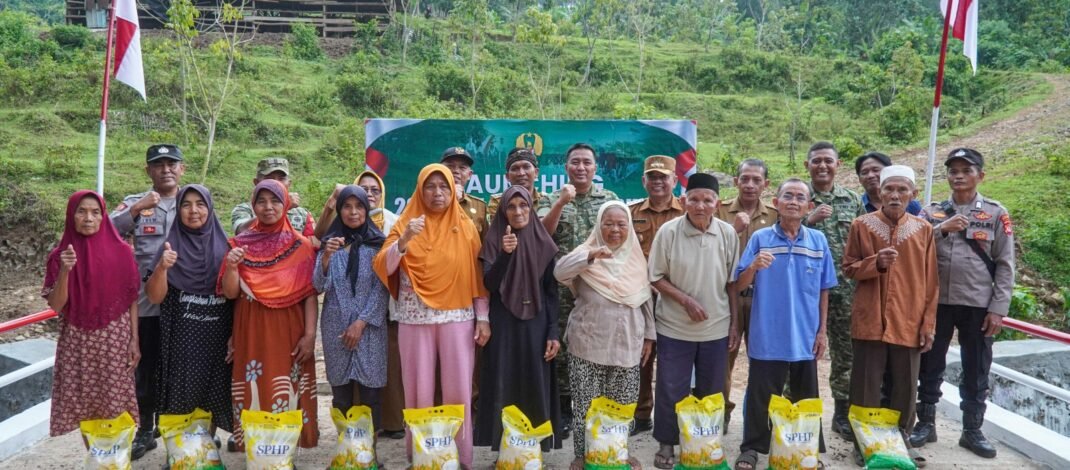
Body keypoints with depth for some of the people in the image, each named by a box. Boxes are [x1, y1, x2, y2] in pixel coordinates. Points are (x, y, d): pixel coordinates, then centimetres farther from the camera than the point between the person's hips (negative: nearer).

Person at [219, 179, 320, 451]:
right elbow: (230, 293, 1)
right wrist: (231, 266, -17)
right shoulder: (241, 243, 4)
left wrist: (310, 334, -8)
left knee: (287, 391, 1)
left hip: (289, 331, 0)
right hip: (252, 331, 1)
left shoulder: (301, 246, 2)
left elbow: (310, 294, -1)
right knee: (254, 389, 2)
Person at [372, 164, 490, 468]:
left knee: (458, 389, 1)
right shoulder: (405, 224, 3)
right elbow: (382, 268, -7)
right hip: (415, 319, 0)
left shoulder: (466, 227, 4)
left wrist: (483, 318, 0)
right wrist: (404, 240, -23)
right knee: (419, 389, 4)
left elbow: (477, 275, 5)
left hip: (458, 318, 0)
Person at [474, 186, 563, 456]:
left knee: (536, 388, 2)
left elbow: (552, 291, 4)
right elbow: (488, 284, -11)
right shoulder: (494, 241, 1)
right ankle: (503, 450, 10)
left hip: (535, 325, 1)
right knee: (503, 388, -1)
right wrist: (505, 254, -26)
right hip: (503, 325, -1)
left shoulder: (543, 243, 4)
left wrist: (553, 332, -3)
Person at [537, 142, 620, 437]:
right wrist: (561, 202, -20)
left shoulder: (610, 199, 8)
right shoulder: (552, 200, 5)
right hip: (563, 288, 0)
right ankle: (564, 410, 16)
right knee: (562, 346, 4)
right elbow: (542, 233, -11)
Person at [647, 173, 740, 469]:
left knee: (711, 391, 14)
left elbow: (732, 282, 3)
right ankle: (666, 444, 24)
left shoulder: (728, 233, -4)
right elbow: (656, 278, -5)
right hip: (675, 328, -2)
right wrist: (686, 300, -17)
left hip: (716, 328, 2)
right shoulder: (668, 231, -11)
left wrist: (734, 324, 4)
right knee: (671, 389, 6)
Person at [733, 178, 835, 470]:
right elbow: (740, 285, -5)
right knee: (761, 397, 7)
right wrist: (754, 266, -25)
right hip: (767, 336, -2)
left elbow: (823, 290, 7)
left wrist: (822, 331, 5)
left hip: (805, 337, 2)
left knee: (806, 399, 15)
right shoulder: (760, 238, -4)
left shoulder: (818, 241, 2)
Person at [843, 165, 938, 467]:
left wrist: (929, 323, 2)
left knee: (906, 388, 9)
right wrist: (875, 263, -15)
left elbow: (931, 282, 7)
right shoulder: (862, 225, 1)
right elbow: (848, 268, 5)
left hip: (909, 323, 2)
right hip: (870, 320, -1)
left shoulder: (924, 230, 5)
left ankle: (900, 442, 24)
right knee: (867, 387, 4)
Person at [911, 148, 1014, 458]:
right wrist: (941, 229, -16)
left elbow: (1005, 266, -1)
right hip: (937, 302, 1)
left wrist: (998, 308, -7)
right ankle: (926, 424, 22)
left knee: (976, 371, 8)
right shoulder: (932, 212, 5)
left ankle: (972, 431, 21)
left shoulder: (996, 214, 1)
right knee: (930, 366, 9)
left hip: (978, 305, -1)